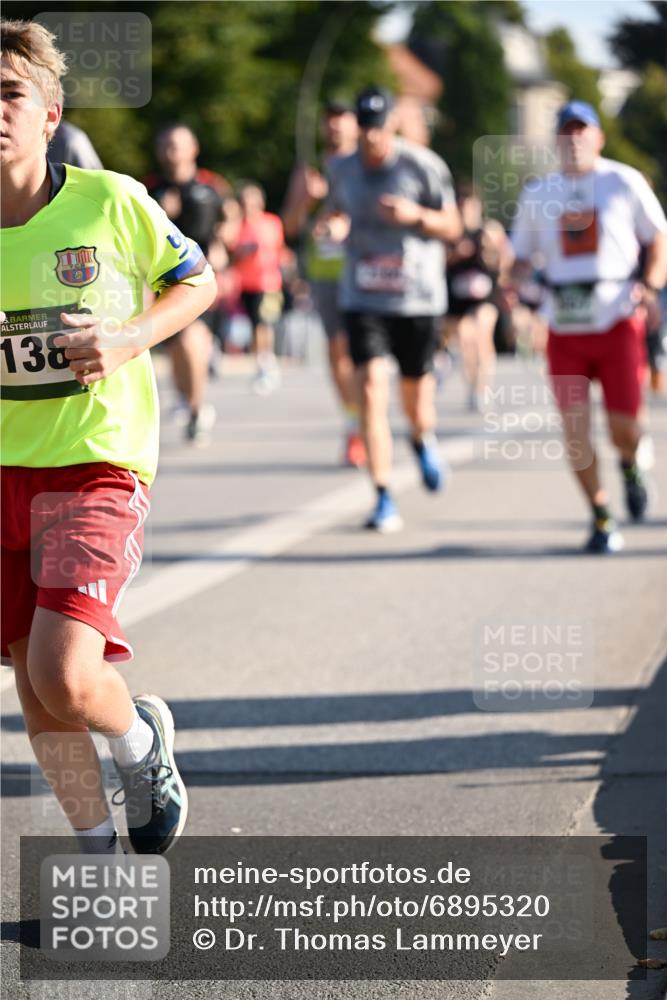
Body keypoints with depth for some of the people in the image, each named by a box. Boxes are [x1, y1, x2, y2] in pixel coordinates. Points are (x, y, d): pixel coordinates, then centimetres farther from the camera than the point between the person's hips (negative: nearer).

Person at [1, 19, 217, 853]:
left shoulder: (110, 201, -8)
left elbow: (197, 282, 6)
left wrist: (129, 338, -12)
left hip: (98, 461, -4)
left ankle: (142, 741, 16)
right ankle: (98, 852, 29)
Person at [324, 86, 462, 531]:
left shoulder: (424, 165, -6)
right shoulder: (342, 169, 5)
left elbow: (452, 227, -1)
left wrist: (415, 215, -20)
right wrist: (335, 225, -4)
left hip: (418, 298, -2)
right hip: (362, 298, 2)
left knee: (415, 394, 9)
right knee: (372, 390, -14)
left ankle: (424, 438, 48)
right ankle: (385, 501, -11)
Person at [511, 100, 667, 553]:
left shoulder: (625, 182, 1)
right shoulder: (537, 193, 9)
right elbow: (523, 255, 15)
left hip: (619, 323, -2)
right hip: (565, 328, 2)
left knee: (624, 424, -5)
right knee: (575, 429, -4)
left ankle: (630, 467, 32)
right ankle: (601, 517, 12)